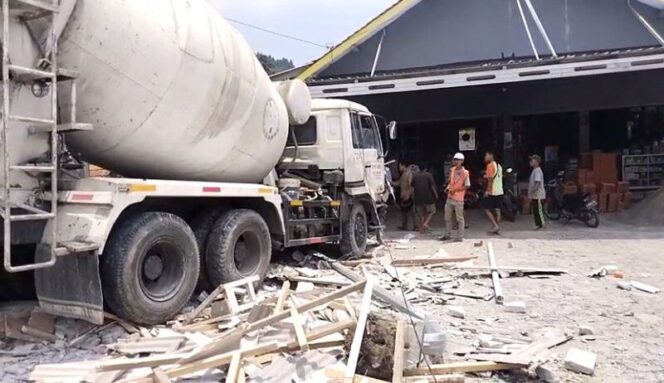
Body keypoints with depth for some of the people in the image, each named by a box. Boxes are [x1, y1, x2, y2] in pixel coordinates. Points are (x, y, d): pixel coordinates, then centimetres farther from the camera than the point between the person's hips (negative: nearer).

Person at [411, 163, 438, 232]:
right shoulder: (428, 175, -5)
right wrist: (436, 194, 1)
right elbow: (432, 186, -9)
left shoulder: (414, 176, 6)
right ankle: (426, 223, -7)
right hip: (428, 197, -4)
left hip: (418, 197, 4)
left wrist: (413, 197, 14)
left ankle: (421, 227, 12)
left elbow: (412, 187, 6)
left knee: (420, 213, 12)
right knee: (432, 211, 10)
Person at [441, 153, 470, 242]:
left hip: (458, 199, -7)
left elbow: (467, 186, -14)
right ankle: (447, 235, 28)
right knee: (447, 217, 15)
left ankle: (460, 237, 11)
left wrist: (455, 189, -18)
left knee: (460, 218, 4)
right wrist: (448, 187, 1)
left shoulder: (465, 172, -15)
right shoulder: (452, 170, 6)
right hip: (449, 197, 7)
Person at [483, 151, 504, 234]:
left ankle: (495, 225, -10)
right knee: (497, 210, 8)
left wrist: (487, 191, -16)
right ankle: (497, 228, 9)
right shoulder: (499, 165, 15)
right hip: (500, 192, 8)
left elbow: (491, 179, -17)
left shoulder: (490, 165, -11)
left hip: (492, 192, -8)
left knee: (487, 209, -1)